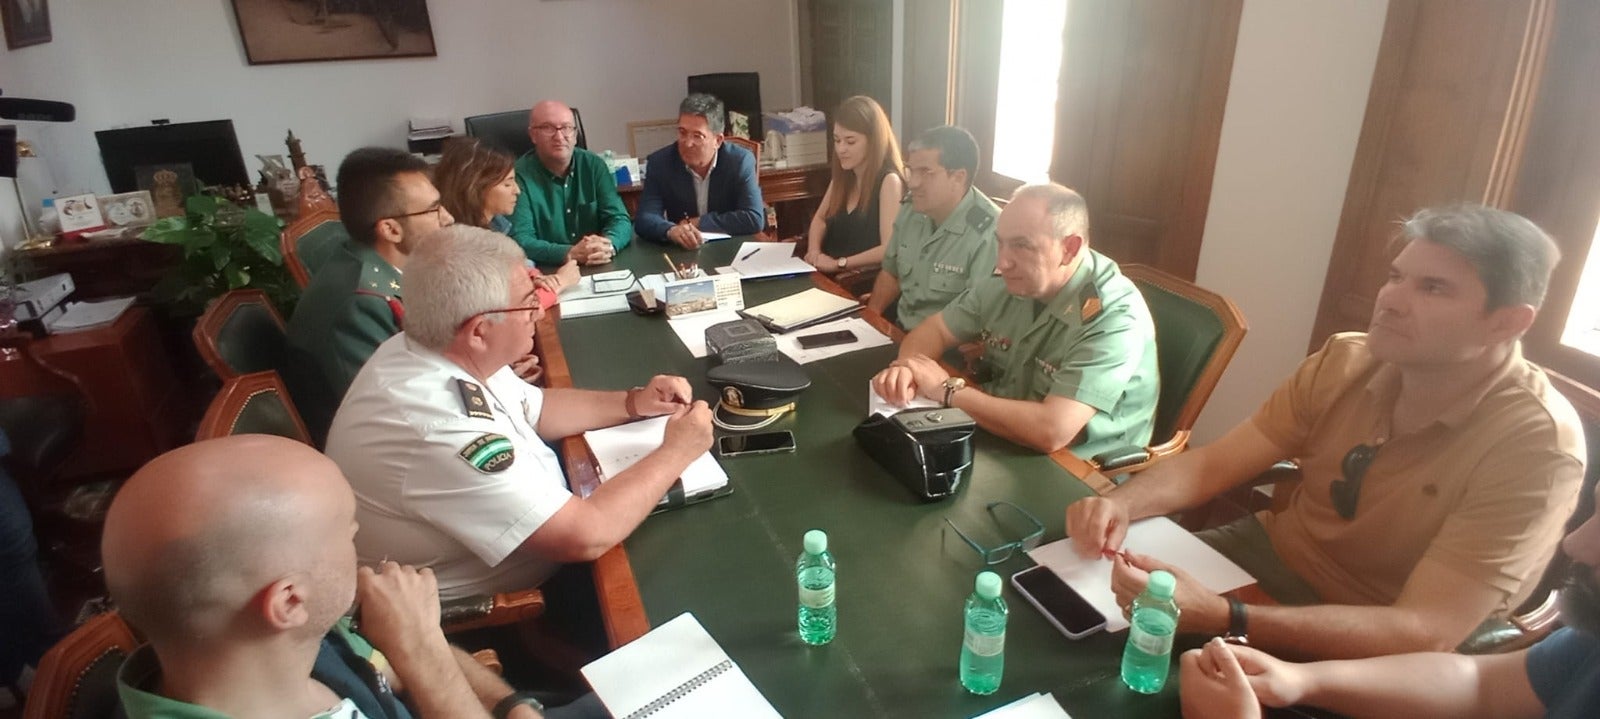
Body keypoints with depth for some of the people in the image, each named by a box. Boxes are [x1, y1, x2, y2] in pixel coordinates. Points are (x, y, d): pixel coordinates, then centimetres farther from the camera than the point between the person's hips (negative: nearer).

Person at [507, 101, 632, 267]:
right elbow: (520, 240, -14)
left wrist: (608, 246, -22)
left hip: (600, 269, 4)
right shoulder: (519, 176, -7)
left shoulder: (594, 165, 5)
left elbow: (619, 219, 0)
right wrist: (570, 254, -29)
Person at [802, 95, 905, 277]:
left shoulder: (889, 181, -13)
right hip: (829, 275, 7)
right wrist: (814, 252, 2)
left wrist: (838, 263, -21)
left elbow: (890, 249, -22)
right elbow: (820, 218, 22)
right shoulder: (843, 175, 9)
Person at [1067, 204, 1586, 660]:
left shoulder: (1537, 445, -23)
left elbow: (1425, 635, -30)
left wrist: (1219, 618, -44)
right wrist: (1121, 504, -29)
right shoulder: (1346, 361, -9)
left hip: (1373, 658, -4)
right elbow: (1213, 463, -7)